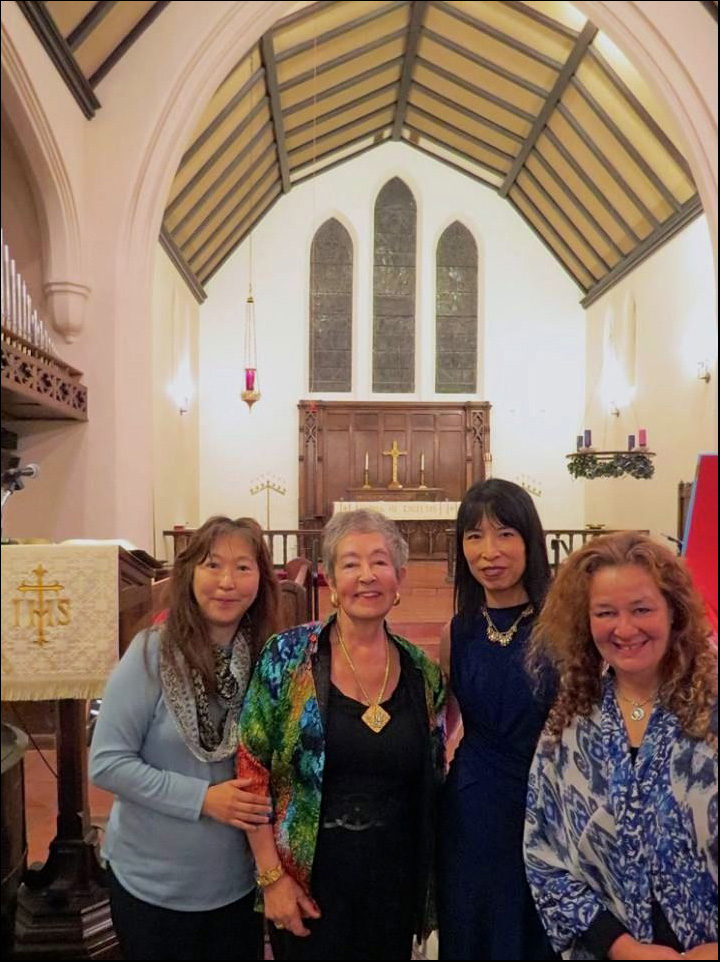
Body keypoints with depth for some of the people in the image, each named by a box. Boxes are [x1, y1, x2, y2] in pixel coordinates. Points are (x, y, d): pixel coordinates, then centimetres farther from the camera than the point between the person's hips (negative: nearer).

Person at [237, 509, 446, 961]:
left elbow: (433, 784, 7)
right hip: (309, 882, -3)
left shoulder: (423, 672, -4)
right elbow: (252, 770, -10)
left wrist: (430, 881, 7)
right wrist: (272, 876, -10)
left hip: (396, 885, 3)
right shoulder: (289, 656, -14)